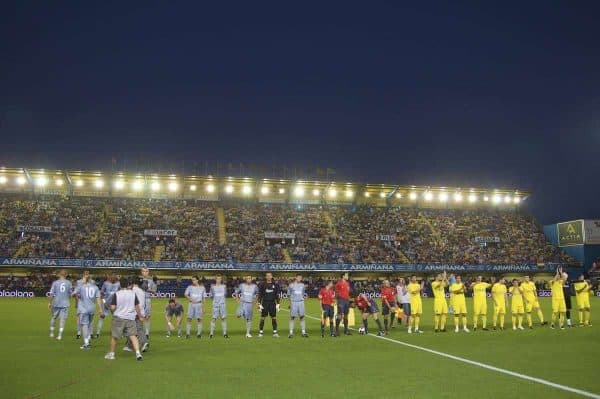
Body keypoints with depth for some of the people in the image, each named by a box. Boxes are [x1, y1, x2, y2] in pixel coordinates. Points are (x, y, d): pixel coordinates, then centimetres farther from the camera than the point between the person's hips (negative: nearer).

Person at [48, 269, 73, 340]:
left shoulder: (55, 283, -1)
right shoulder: (69, 283, 3)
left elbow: (52, 294, -3)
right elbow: (70, 294, 9)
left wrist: (50, 302, 6)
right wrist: (69, 302, 24)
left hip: (56, 303, 0)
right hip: (65, 304, 0)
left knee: (53, 317, 17)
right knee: (62, 319, 0)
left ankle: (51, 333, 24)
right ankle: (60, 335, -4)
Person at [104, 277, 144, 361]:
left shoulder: (116, 294, -8)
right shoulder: (133, 294, 0)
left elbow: (112, 307, -9)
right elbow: (137, 307, 5)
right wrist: (140, 316, 17)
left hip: (118, 317, -2)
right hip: (130, 318, 2)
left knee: (114, 336, 14)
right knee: (133, 336, 3)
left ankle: (111, 354, 25)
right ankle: (138, 352, -10)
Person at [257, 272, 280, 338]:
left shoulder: (275, 285, 6)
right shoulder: (262, 285, 2)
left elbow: (277, 295, 9)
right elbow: (260, 295, 4)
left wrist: (277, 304, 3)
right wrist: (259, 304, -2)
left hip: (272, 303, 1)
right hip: (265, 303, -1)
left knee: (274, 318, 3)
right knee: (262, 318, -1)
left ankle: (275, 332, 9)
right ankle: (261, 332, 6)